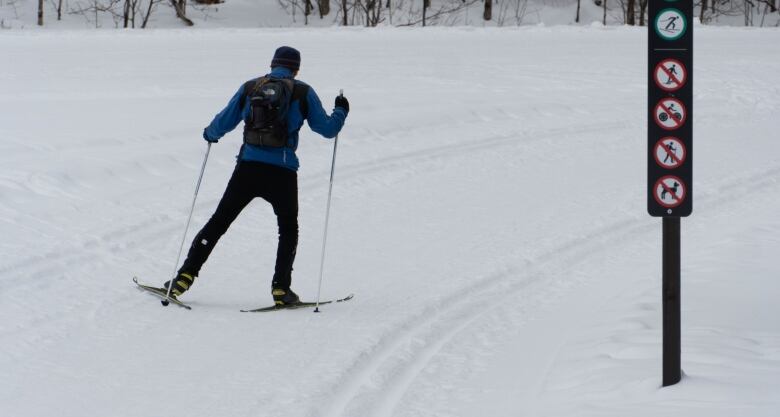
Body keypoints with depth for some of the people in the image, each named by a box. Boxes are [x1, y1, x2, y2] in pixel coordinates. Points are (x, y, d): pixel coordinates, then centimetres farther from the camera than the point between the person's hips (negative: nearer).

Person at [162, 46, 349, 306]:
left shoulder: (250, 88, 9)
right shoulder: (303, 92, 4)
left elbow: (222, 124, 11)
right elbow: (327, 129, 6)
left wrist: (209, 134, 33)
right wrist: (340, 112, 26)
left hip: (248, 167, 1)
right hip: (283, 173, -1)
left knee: (218, 222, 12)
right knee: (288, 229, 18)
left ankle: (186, 275, 5)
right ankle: (281, 287, 4)